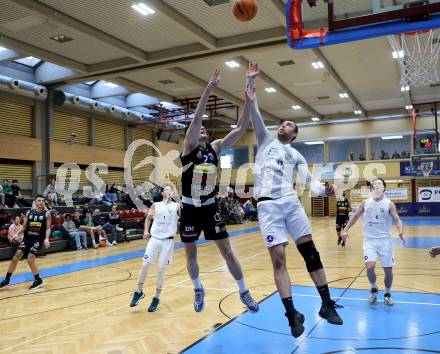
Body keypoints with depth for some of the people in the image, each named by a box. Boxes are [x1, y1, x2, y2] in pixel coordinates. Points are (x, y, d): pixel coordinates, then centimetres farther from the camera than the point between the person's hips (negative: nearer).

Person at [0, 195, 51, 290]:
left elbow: (48, 228, -8)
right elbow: (24, 226, 12)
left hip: (38, 240, -4)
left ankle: (38, 280, 2)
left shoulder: (46, 214, -5)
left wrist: (46, 239, -23)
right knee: (15, 258, -1)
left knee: (30, 259, -17)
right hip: (27, 238, 4)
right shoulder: (29, 213, 6)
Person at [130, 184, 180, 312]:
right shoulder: (156, 205, 8)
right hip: (154, 238, 2)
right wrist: (146, 231, 5)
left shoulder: (176, 206, 3)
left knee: (161, 269, 3)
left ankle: (156, 298, 17)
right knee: (145, 265, -4)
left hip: (168, 241, -1)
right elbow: (148, 218, 17)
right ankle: (139, 292, 16)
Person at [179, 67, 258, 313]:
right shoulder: (188, 147, -6)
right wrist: (208, 90, -32)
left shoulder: (215, 148, 4)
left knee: (227, 250, 3)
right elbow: (196, 120, -23)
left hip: (211, 207, 2)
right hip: (190, 209, -2)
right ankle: (199, 290, 32)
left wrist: (249, 98, -14)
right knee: (191, 254, 10)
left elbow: (241, 129, -5)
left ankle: (244, 292, 15)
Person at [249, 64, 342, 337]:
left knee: (310, 250, -1)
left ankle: (327, 305, 11)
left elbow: (308, 180, 6)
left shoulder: (297, 156, 19)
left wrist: (323, 190, -16)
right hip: (268, 205, -2)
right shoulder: (266, 140, 16)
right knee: (278, 258, -6)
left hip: (291, 202, 2)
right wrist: (251, 82, 1)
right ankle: (292, 314, 0)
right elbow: (254, 112, 7)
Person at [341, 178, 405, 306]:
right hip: (369, 240, 0)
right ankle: (374, 288, 14)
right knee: (370, 267, -16)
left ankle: (387, 293, 28)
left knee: (388, 269, 3)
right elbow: (355, 217, 13)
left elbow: (397, 220, -7)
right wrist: (345, 230, 8)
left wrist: (401, 232, -27)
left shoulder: (389, 204, -3)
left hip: (384, 239, 0)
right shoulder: (365, 203, 3)